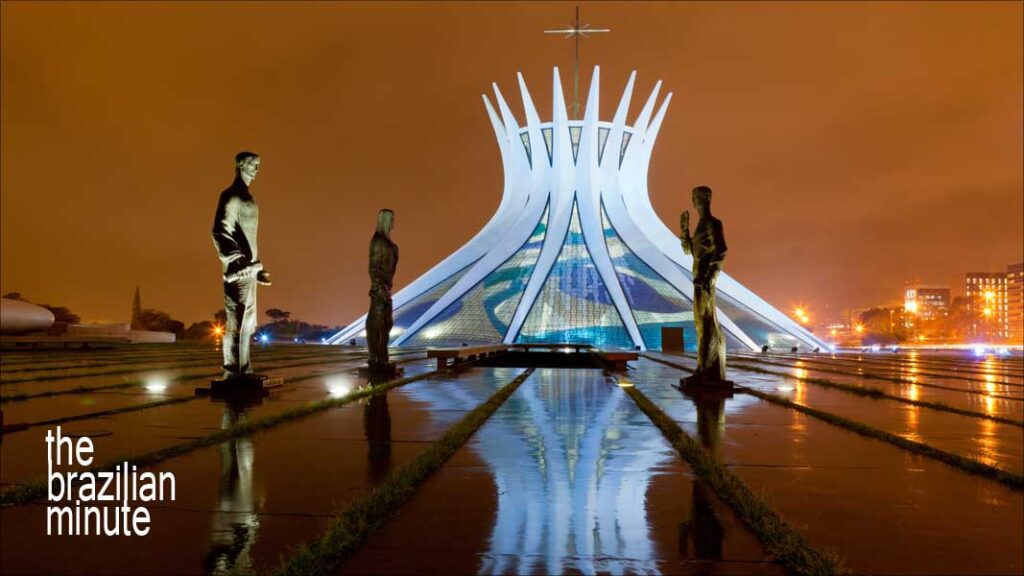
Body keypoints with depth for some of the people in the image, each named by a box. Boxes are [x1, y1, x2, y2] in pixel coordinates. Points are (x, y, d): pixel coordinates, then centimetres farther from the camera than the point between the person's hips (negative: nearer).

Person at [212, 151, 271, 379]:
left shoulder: (246, 198, 19)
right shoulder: (232, 197, -9)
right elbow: (220, 233, -18)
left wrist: (256, 267, 22)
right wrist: (241, 264, -25)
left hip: (248, 269, 10)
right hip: (239, 270, -10)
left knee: (244, 324, 13)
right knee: (238, 323, -10)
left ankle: (241, 374, 20)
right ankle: (235, 375, -8)